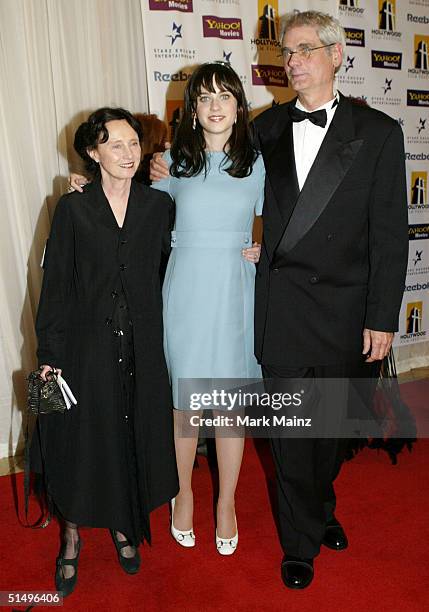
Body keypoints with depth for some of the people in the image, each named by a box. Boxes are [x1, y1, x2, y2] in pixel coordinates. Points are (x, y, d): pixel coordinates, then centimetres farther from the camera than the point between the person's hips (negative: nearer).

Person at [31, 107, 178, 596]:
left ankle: (123, 528, 39)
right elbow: (55, 285, -3)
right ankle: (72, 538, 34)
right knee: (81, 442, 9)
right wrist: (50, 354, -5)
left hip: (142, 347, 2)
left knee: (134, 439, 13)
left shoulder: (158, 204, 3)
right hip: (86, 345, -1)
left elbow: (169, 271, 7)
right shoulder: (73, 208, -3)